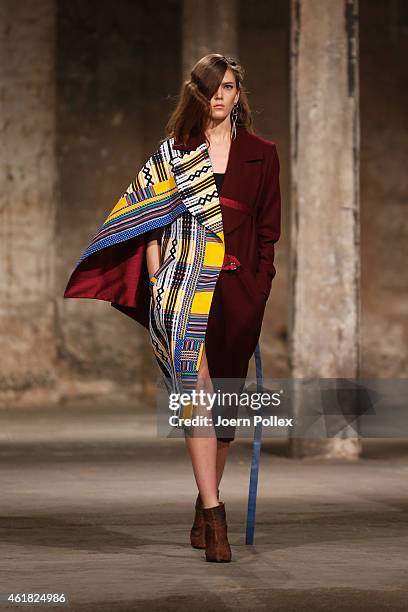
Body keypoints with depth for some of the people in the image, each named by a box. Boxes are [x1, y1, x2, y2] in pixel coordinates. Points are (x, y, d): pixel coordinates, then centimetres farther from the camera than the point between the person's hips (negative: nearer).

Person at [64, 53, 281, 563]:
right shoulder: (173, 151, 10)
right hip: (182, 283, -1)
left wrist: (258, 290, 2)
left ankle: (205, 508, 19)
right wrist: (156, 280, 0)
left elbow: (269, 230, 9)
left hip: (238, 288, 2)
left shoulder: (261, 154, 9)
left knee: (226, 398, 5)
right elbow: (150, 219, 9)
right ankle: (214, 515, -20)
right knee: (197, 390, -16)